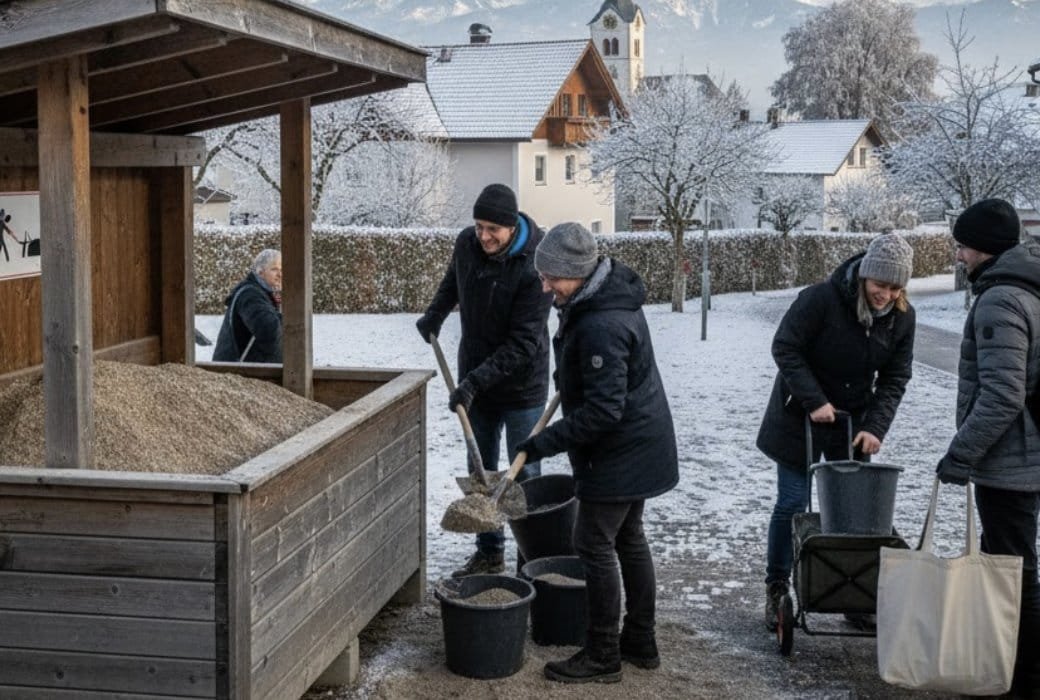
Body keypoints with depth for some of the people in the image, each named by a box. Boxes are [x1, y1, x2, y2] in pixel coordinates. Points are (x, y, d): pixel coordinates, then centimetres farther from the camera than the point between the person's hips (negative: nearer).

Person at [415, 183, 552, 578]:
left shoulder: (533, 265, -24)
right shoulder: (467, 243, -6)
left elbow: (523, 342, -26)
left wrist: (476, 380, -30)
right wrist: (436, 313, 7)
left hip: (522, 386, -6)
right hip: (475, 381, 6)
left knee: (525, 475, 2)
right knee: (481, 471, 13)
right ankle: (489, 553, 25)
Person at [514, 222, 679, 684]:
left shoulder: (601, 326, -29)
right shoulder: (611, 297, 4)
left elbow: (603, 410, -28)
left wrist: (545, 442, -24)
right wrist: (568, 378, 18)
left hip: (617, 455, -10)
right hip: (637, 448, 10)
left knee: (594, 545, -1)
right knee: (629, 540, 18)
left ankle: (602, 656, 10)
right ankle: (640, 643, 30)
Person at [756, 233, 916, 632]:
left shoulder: (902, 318, -7)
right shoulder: (821, 299, -23)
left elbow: (895, 379, -1)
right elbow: (785, 348, -18)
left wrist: (875, 427, -14)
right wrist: (814, 402, -23)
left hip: (854, 422, 4)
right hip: (799, 418, -4)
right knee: (793, 504, -1)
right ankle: (776, 590, 12)